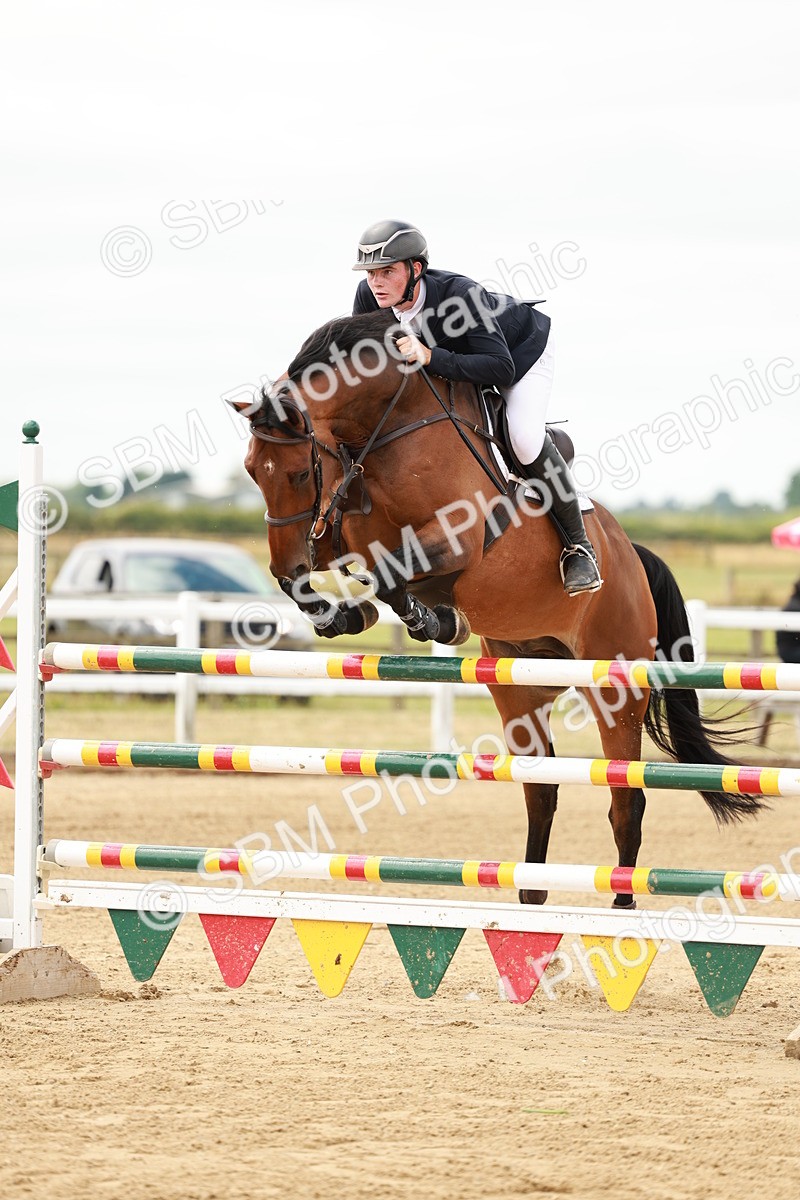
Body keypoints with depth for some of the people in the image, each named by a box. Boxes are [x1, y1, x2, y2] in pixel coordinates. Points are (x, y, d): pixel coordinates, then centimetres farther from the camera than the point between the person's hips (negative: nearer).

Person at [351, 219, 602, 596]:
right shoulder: (369, 297, -26)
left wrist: (430, 357, -56)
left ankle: (578, 544, -11)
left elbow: (502, 368, -48)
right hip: (455, 354, 7)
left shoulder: (459, 294, -44)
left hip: (523, 349, -7)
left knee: (524, 438, -27)